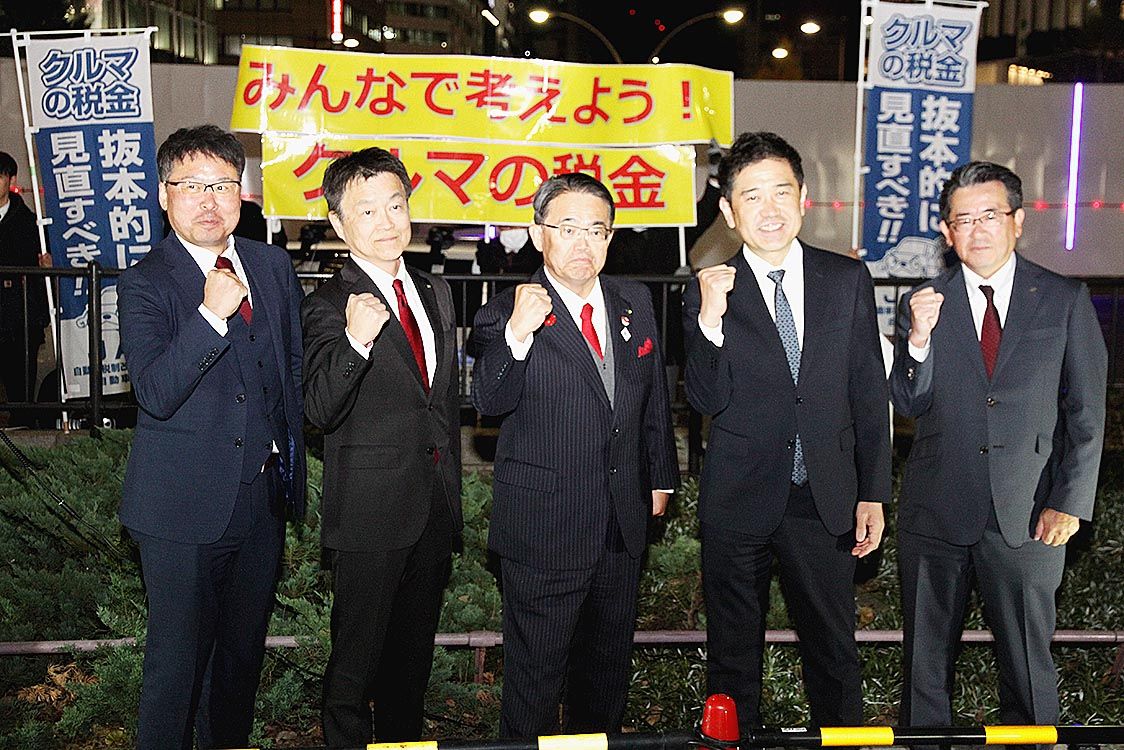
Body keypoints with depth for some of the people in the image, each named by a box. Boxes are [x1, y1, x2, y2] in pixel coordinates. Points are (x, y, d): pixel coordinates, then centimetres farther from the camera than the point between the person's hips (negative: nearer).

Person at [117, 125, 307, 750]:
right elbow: (156, 393, -21)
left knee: (245, 646, 20)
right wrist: (211, 315, -30)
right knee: (179, 653, 6)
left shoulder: (273, 265, 5)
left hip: (263, 494, 5)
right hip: (185, 505, -5)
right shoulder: (144, 283, -10)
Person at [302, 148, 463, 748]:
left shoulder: (435, 293, 10)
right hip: (372, 514, -6)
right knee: (357, 658, 7)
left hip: (436, 510, 6)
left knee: (414, 654, 19)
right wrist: (356, 340, -40)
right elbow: (321, 410, -24)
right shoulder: (329, 305, -11)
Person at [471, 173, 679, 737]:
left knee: (609, 664, 20)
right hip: (543, 528, -5)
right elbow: (490, 403, -24)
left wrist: (660, 477, 18)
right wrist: (517, 335, -39)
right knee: (536, 671, 8)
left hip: (624, 523, 5)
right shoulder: (505, 314, -11)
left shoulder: (634, 303, 5)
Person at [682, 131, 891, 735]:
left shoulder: (848, 280, 2)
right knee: (733, 654, 14)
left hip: (827, 502, 1)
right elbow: (709, 401, -12)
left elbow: (869, 394, 5)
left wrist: (873, 494, 4)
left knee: (834, 655, 12)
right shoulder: (709, 291, -4)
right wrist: (710, 318, -26)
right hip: (739, 502, -1)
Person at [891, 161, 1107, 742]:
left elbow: (1087, 412, 1)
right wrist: (919, 338, -18)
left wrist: (1069, 502, -5)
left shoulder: (1066, 300, 1)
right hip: (935, 513, 1)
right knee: (926, 658, 13)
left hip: (1027, 516, -1)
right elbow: (908, 405, -1)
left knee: (1028, 664, 9)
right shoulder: (924, 304, 4)